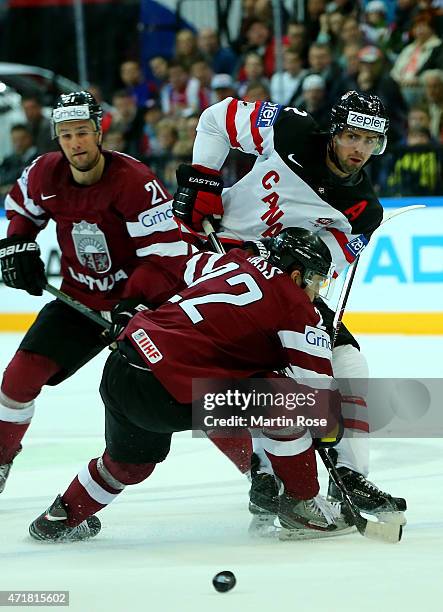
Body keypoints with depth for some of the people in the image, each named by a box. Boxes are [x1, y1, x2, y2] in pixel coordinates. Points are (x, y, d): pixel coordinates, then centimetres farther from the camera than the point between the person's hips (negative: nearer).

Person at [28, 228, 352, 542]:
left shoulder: (233, 262, 17)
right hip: (169, 392, -8)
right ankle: (300, 503, 6)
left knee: (129, 463, 32)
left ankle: (60, 519, 48)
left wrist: (131, 309, 34)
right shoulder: (294, 304, -3)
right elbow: (318, 384, -2)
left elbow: (157, 272, 23)